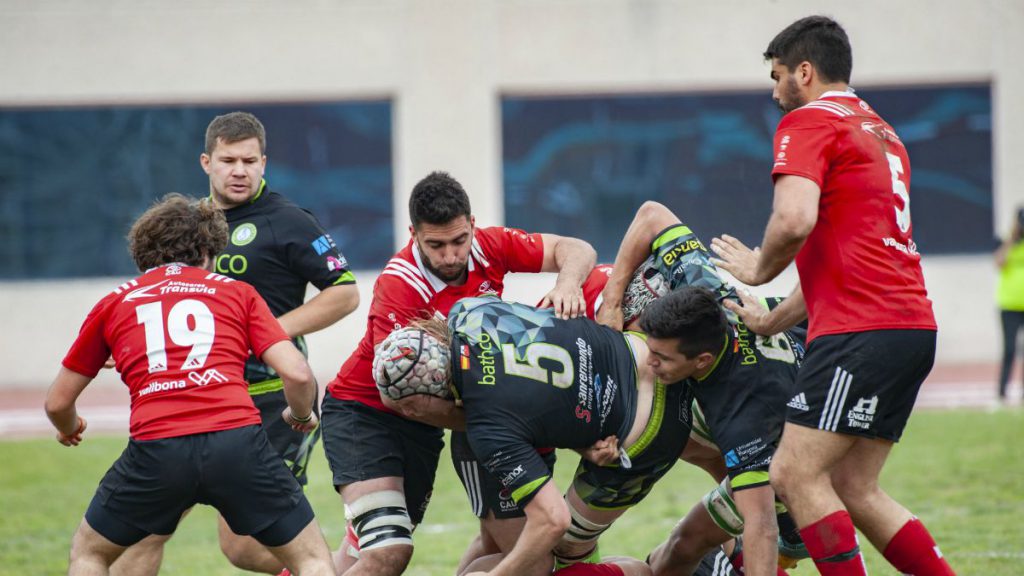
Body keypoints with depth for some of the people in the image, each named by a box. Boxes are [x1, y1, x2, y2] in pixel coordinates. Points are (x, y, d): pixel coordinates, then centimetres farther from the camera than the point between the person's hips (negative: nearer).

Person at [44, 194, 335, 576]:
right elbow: (297, 373, 8)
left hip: (155, 448, 0)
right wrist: (302, 416, 30)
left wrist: (69, 428, 50)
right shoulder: (238, 293, 19)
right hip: (237, 441, 0)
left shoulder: (114, 304, 22)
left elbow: (58, 402, 27)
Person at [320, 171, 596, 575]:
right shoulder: (399, 287, -28)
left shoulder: (488, 247, -13)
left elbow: (576, 251, -7)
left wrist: (567, 284, -30)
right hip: (362, 412, -6)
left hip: (423, 424, 6)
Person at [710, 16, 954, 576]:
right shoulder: (881, 131, 25)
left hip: (861, 331, -9)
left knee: (795, 474, -8)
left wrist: (758, 269, -1)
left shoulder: (808, 121, -4)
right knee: (853, 488, 11)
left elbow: (795, 220, -21)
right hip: (913, 325, 9)